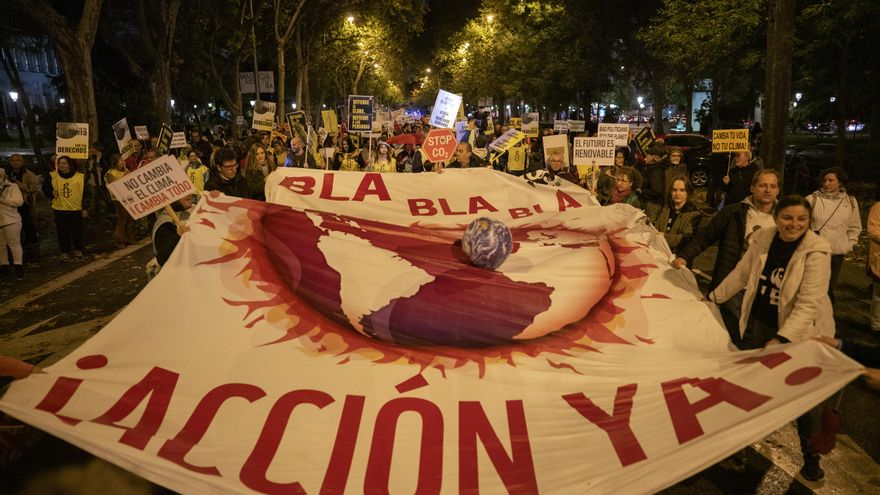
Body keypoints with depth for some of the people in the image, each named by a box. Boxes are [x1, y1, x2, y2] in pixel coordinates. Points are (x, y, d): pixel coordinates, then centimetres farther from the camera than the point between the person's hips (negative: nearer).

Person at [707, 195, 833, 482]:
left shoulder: (817, 251, -22)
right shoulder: (763, 239, -8)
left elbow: (808, 304, -27)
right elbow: (742, 274, 7)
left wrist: (781, 339, -33)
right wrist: (713, 298, 14)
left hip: (800, 331, -4)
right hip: (760, 322, 4)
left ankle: (811, 456, 25)